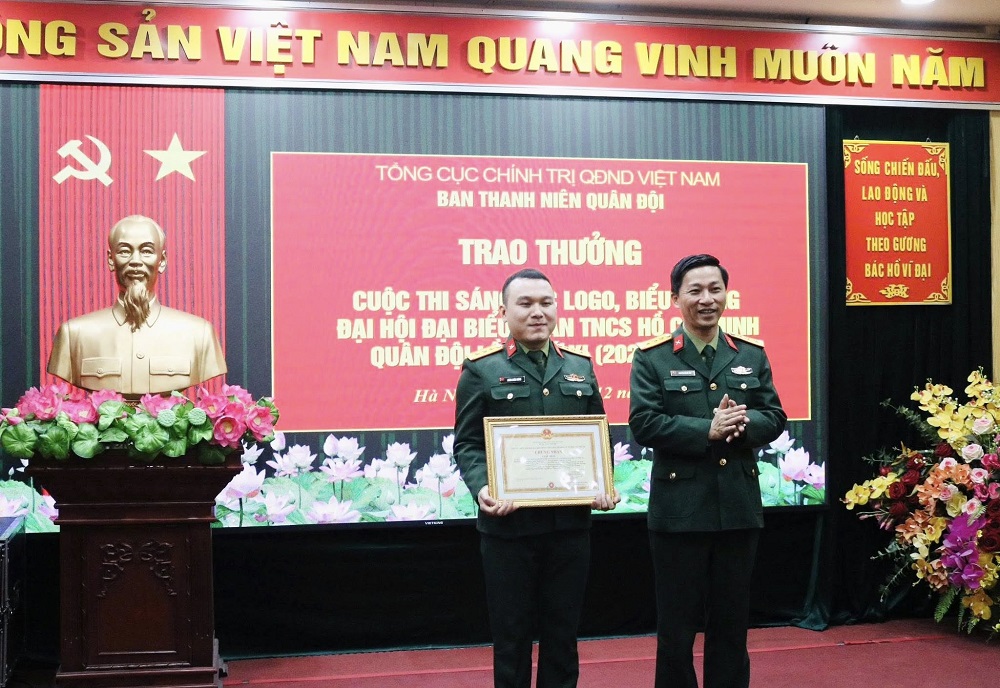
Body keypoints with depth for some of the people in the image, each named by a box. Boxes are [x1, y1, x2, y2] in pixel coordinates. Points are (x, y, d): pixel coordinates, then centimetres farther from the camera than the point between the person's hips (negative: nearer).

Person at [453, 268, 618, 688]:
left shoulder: (580, 366, 11)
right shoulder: (480, 370, 0)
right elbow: (467, 443, -4)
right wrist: (481, 487, -21)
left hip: (570, 522, 3)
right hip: (509, 524, -3)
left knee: (563, 629, 12)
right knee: (511, 630, 7)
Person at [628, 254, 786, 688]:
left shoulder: (752, 354, 9)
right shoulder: (652, 358, -2)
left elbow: (774, 418, 6)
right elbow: (643, 424, -12)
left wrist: (743, 423, -16)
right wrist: (707, 429, -20)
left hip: (739, 507, 3)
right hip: (679, 509, -3)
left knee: (732, 622, 13)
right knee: (676, 624, 7)